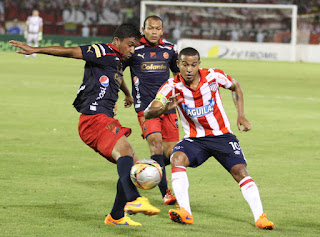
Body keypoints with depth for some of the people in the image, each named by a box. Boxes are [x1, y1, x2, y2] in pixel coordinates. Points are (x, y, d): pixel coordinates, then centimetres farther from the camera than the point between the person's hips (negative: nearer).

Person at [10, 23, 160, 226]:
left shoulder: (118, 61, 23)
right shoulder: (103, 52, -5)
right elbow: (70, 52, -9)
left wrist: (128, 94, 68)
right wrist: (35, 50, -14)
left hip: (105, 120, 10)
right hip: (93, 117, -10)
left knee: (132, 164, 5)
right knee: (124, 149, -30)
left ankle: (116, 216, 12)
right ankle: (133, 200, -49)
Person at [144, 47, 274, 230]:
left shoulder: (213, 76, -14)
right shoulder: (173, 86, -15)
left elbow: (236, 87, 8)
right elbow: (148, 113, -23)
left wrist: (241, 116, 0)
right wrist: (165, 108, -45)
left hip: (222, 135, 0)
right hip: (194, 139, 0)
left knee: (240, 171, -18)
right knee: (177, 158, -28)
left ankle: (260, 217, -10)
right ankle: (185, 212, -31)